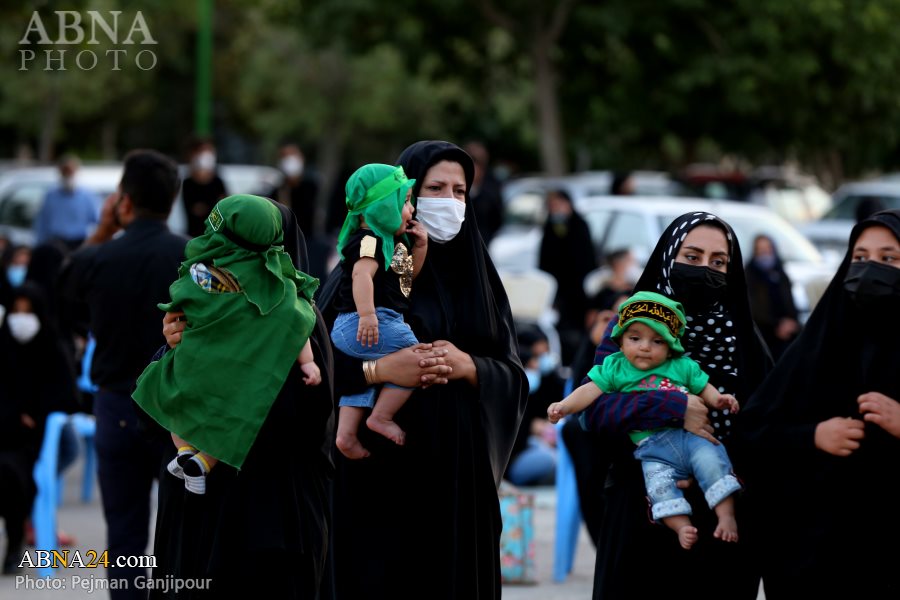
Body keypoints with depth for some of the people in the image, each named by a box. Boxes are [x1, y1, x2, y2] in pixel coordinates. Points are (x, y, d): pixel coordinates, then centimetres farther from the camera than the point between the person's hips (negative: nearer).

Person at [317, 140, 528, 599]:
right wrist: (379, 370, -21)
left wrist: (468, 366, -12)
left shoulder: (477, 274, 11)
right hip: (382, 469, -4)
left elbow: (513, 377, 7)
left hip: (460, 474, 4)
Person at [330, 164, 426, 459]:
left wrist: (420, 246, 11)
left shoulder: (394, 241, 17)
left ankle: (346, 433, 23)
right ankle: (382, 418, -6)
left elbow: (408, 274, 27)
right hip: (368, 324, -11)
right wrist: (367, 314, -42)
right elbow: (362, 274, -31)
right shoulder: (370, 241, -16)